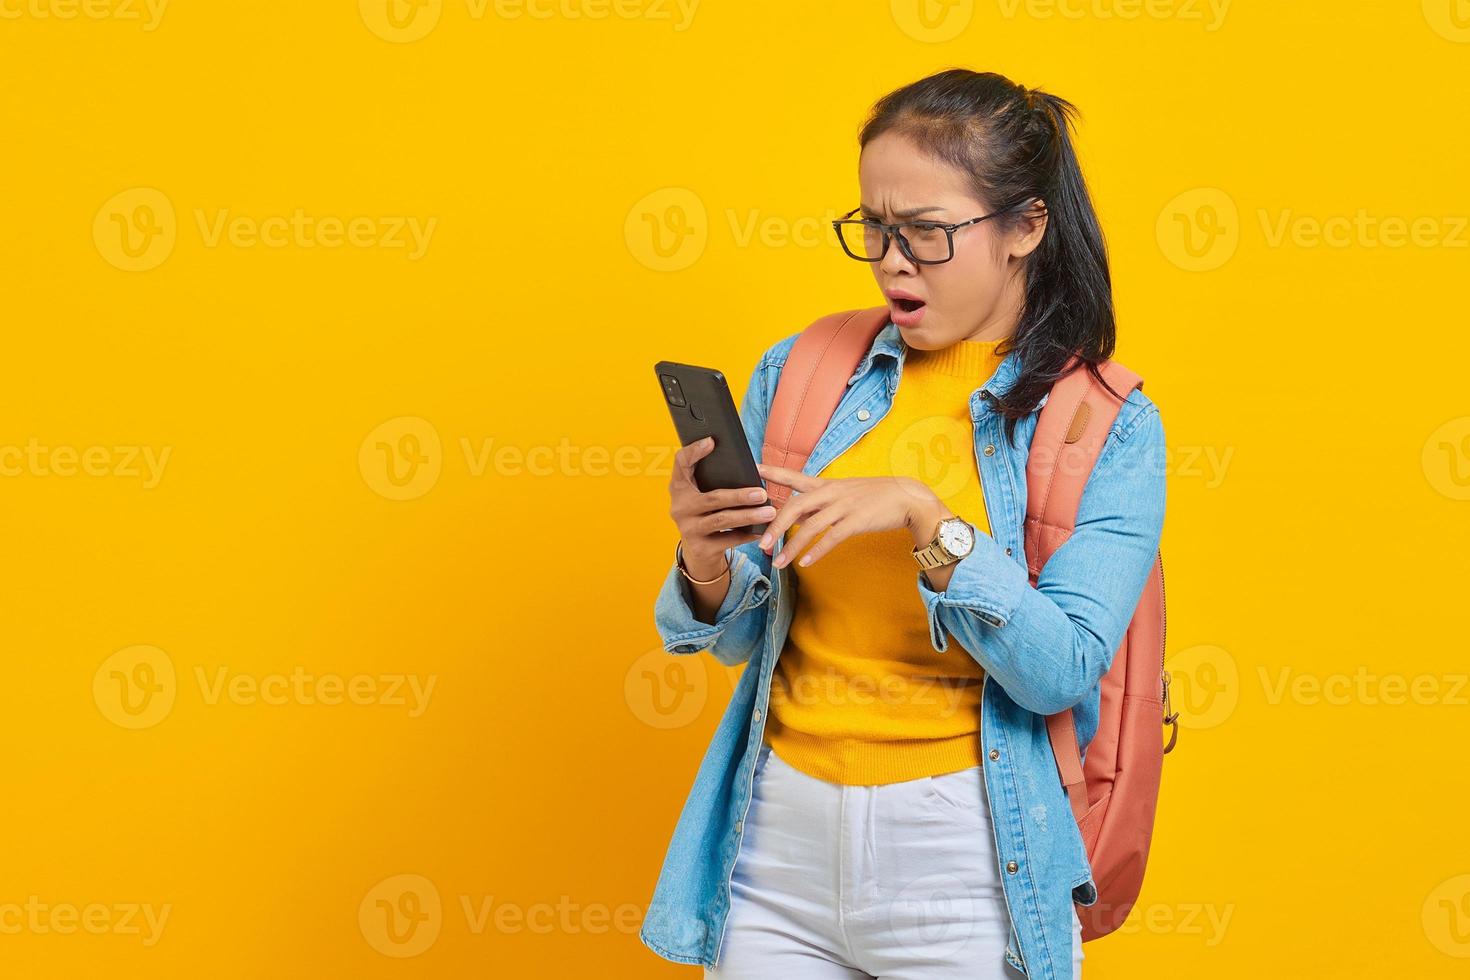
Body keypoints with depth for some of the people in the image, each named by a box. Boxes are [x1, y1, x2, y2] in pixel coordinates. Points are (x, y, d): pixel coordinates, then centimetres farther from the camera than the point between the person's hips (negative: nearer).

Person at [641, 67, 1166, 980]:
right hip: (780, 835, 3)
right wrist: (708, 564, -16)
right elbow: (744, 638, 6)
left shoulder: (1109, 429, -5)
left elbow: (1062, 672, -15)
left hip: (964, 859, -3)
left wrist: (925, 520, -25)